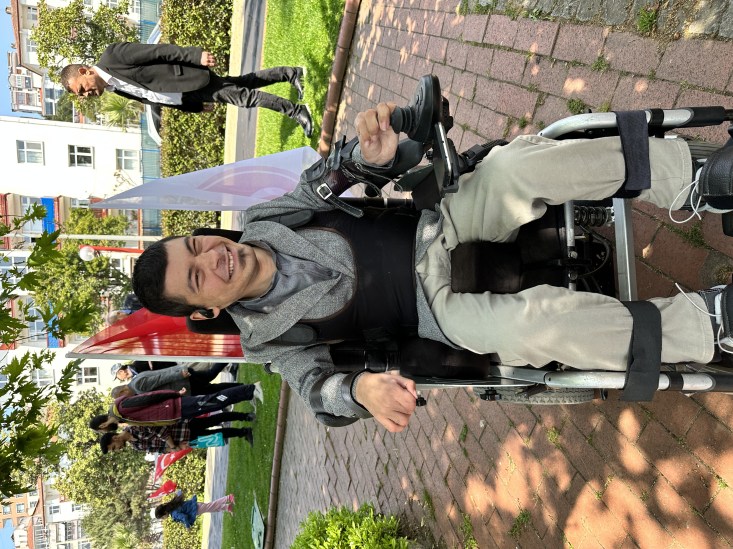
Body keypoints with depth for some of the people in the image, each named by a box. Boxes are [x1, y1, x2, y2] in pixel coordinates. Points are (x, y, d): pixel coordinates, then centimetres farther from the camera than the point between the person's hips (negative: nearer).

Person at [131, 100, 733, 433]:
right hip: (434, 305, -4)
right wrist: (361, 388, -37)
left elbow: (334, 175, 6)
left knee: (516, 164, -26)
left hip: (434, 226, 4)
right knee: (528, 323, -36)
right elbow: (316, 383, -12)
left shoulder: (262, 219, 4)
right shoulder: (268, 336, -3)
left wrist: (373, 154, -17)